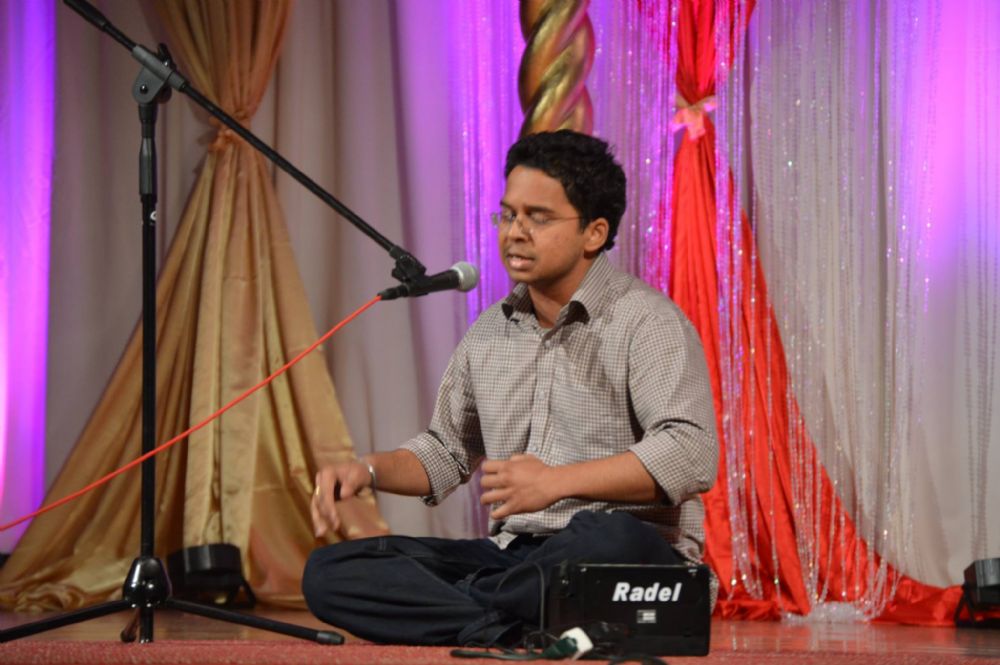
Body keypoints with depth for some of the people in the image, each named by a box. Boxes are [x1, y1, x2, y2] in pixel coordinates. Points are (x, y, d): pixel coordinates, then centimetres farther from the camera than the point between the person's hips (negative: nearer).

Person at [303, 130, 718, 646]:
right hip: (513, 558, 6)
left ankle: (472, 618, -18)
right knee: (330, 572, -10)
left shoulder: (645, 321, -7)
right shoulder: (489, 333, 15)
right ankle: (512, 628, -29)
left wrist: (557, 481, -28)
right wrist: (369, 470, 6)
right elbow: (447, 450, 27)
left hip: (634, 556, -6)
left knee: (608, 541, -43)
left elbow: (691, 454, -20)